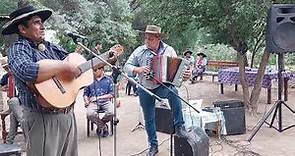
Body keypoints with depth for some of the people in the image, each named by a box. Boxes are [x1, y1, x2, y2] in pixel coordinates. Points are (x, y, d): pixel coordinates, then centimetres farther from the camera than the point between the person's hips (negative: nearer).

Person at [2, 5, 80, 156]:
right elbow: (27, 71, -31)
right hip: (42, 119, -7)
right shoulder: (17, 49, -9)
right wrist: (64, 66, -22)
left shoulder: (52, 47, 13)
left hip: (68, 115, 8)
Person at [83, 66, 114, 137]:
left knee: (111, 112, -32)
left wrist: (99, 97, -7)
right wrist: (86, 101, -5)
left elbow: (112, 94, 3)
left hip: (105, 101, 0)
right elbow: (85, 93, 17)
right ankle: (104, 127, -5)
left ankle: (100, 125, 2)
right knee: (89, 114, -32)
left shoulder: (108, 79, 11)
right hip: (93, 102, 1)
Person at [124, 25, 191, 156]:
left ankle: (179, 127, -25)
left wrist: (185, 75, -24)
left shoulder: (169, 50, -3)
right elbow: (127, 66, -1)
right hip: (145, 90, 2)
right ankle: (153, 145, 28)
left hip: (162, 87, -2)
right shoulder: (139, 51, -3)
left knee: (173, 92, -37)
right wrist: (137, 69, -22)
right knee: (149, 119, 8)